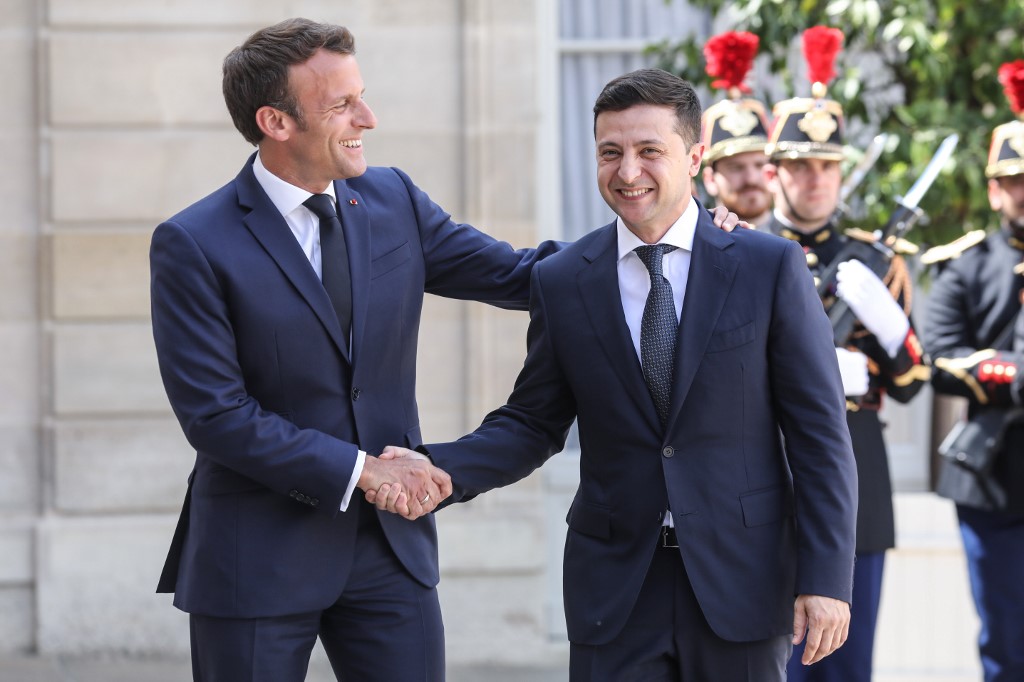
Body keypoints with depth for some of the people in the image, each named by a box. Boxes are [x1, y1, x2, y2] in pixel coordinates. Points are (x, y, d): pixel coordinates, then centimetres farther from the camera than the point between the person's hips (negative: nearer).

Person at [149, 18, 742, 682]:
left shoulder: (393, 200, 4)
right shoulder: (193, 246, -12)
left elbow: (517, 275, 10)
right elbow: (216, 414, -15)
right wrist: (361, 468, -17)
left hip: (391, 542, 4)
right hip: (259, 554, -4)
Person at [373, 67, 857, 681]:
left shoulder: (771, 268, -3)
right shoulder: (561, 282, 3)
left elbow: (819, 434, -3)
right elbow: (533, 424, 9)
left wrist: (826, 580, -9)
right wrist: (440, 469, -10)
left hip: (743, 582, -1)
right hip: (616, 584, 1)